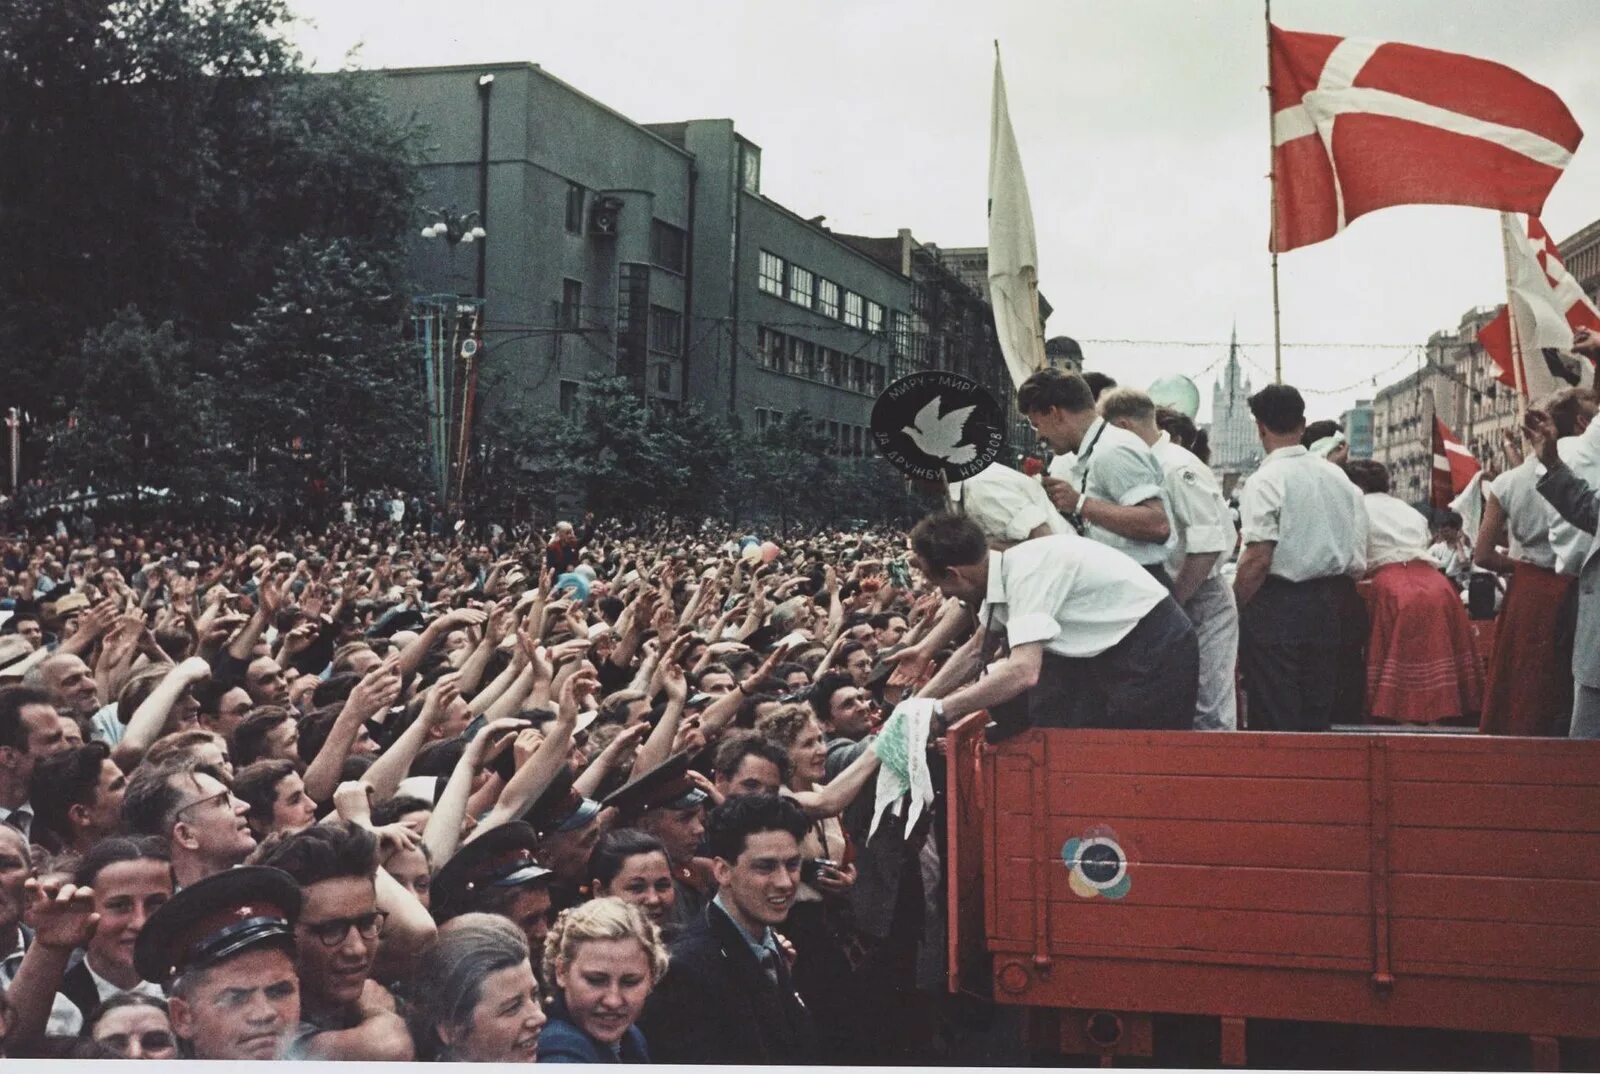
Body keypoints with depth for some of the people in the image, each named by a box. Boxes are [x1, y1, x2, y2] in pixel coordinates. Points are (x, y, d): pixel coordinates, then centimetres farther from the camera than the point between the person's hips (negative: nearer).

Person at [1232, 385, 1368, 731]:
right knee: (1317, 713, 12)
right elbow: (1358, 560, 10)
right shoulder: (1338, 477, 10)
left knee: (1275, 719, -2)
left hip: (1276, 605, -6)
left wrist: (1235, 606, -9)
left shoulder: (1265, 480, -11)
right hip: (1329, 608, 7)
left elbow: (1258, 558, -18)